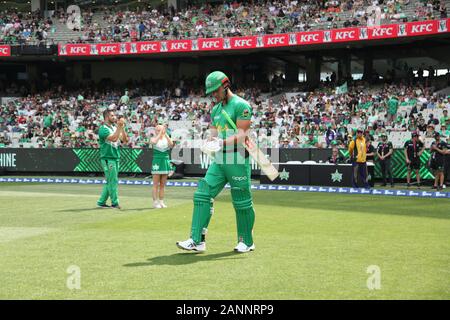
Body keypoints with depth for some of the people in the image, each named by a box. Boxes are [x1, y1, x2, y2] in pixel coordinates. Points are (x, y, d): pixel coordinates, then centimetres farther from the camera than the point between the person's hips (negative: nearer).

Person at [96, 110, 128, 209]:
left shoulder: (115, 128, 13)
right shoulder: (103, 129, -10)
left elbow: (125, 140, 6)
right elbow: (114, 138, -24)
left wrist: (122, 128, -3)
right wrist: (119, 127, -21)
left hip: (115, 158, 8)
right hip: (107, 158, -8)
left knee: (110, 182, 11)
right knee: (113, 181, -6)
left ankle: (101, 202, 18)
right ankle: (114, 203, 1)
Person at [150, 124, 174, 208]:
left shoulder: (166, 138, 8)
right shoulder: (153, 139, 0)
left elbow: (171, 144, -13)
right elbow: (154, 142, -24)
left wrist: (165, 134, -14)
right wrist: (160, 134, -19)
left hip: (165, 161, 4)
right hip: (157, 162, -4)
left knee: (162, 185, 8)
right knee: (156, 185, -3)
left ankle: (161, 202, 13)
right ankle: (155, 202, -1)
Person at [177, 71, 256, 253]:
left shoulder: (241, 106, -8)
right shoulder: (216, 110, 18)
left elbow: (241, 136, -15)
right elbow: (213, 135, 16)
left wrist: (222, 142, -28)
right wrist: (208, 144, -6)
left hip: (237, 159, -7)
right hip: (219, 159, 8)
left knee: (241, 202, 1)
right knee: (203, 195, -3)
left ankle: (247, 242, 16)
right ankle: (197, 241, -3)